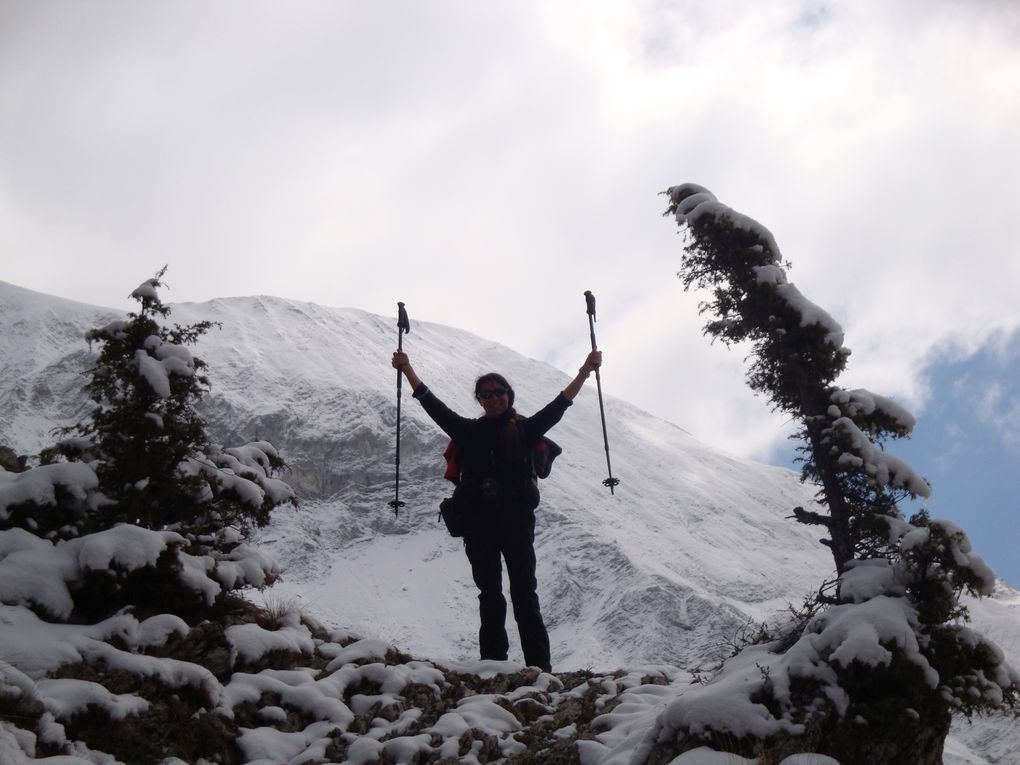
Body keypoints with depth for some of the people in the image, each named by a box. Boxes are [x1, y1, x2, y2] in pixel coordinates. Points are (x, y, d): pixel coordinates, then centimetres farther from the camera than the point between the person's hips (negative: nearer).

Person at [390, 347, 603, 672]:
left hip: (517, 516, -2)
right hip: (479, 520, 2)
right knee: (489, 593, 4)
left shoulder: (524, 429, 11)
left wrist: (585, 372, -3)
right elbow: (433, 405, 13)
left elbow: (559, 405, 5)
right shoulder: (470, 431, 15)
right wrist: (407, 370, 9)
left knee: (525, 591, -6)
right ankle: (493, 661, 5)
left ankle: (539, 665, -8)